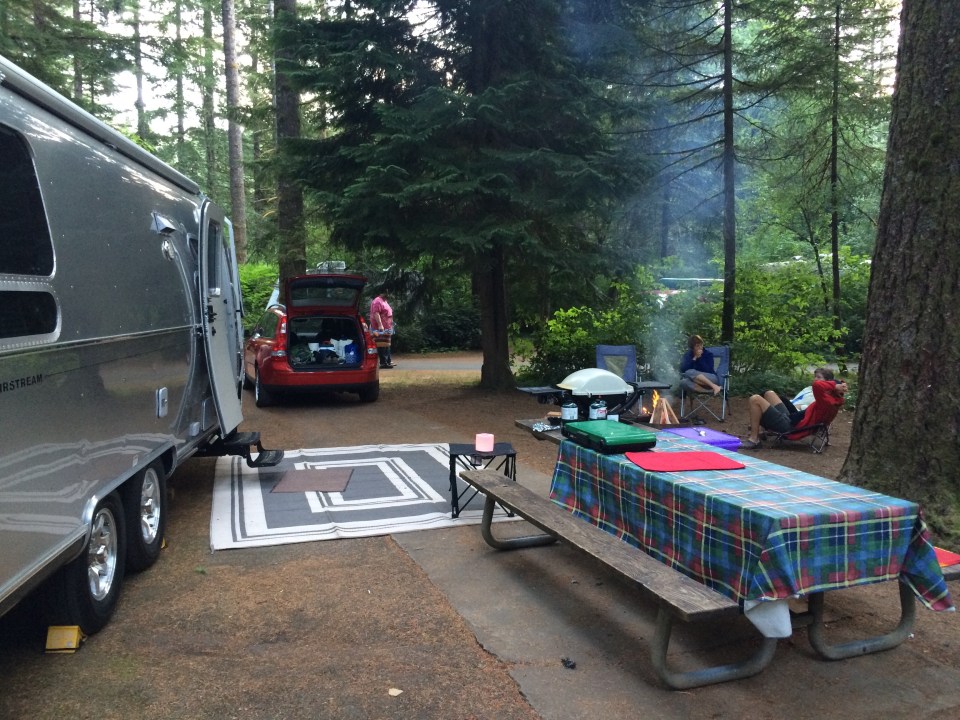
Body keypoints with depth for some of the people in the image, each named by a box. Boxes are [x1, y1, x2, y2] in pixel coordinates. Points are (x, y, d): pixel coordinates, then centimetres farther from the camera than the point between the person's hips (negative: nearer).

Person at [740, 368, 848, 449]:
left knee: (755, 399, -13)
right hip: (790, 419, 10)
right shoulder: (835, 400, 4)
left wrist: (835, 386, -26)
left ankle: (753, 440, -9)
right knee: (769, 393, 24)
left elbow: (817, 385, -43)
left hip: (789, 426, -10)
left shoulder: (826, 400, -24)